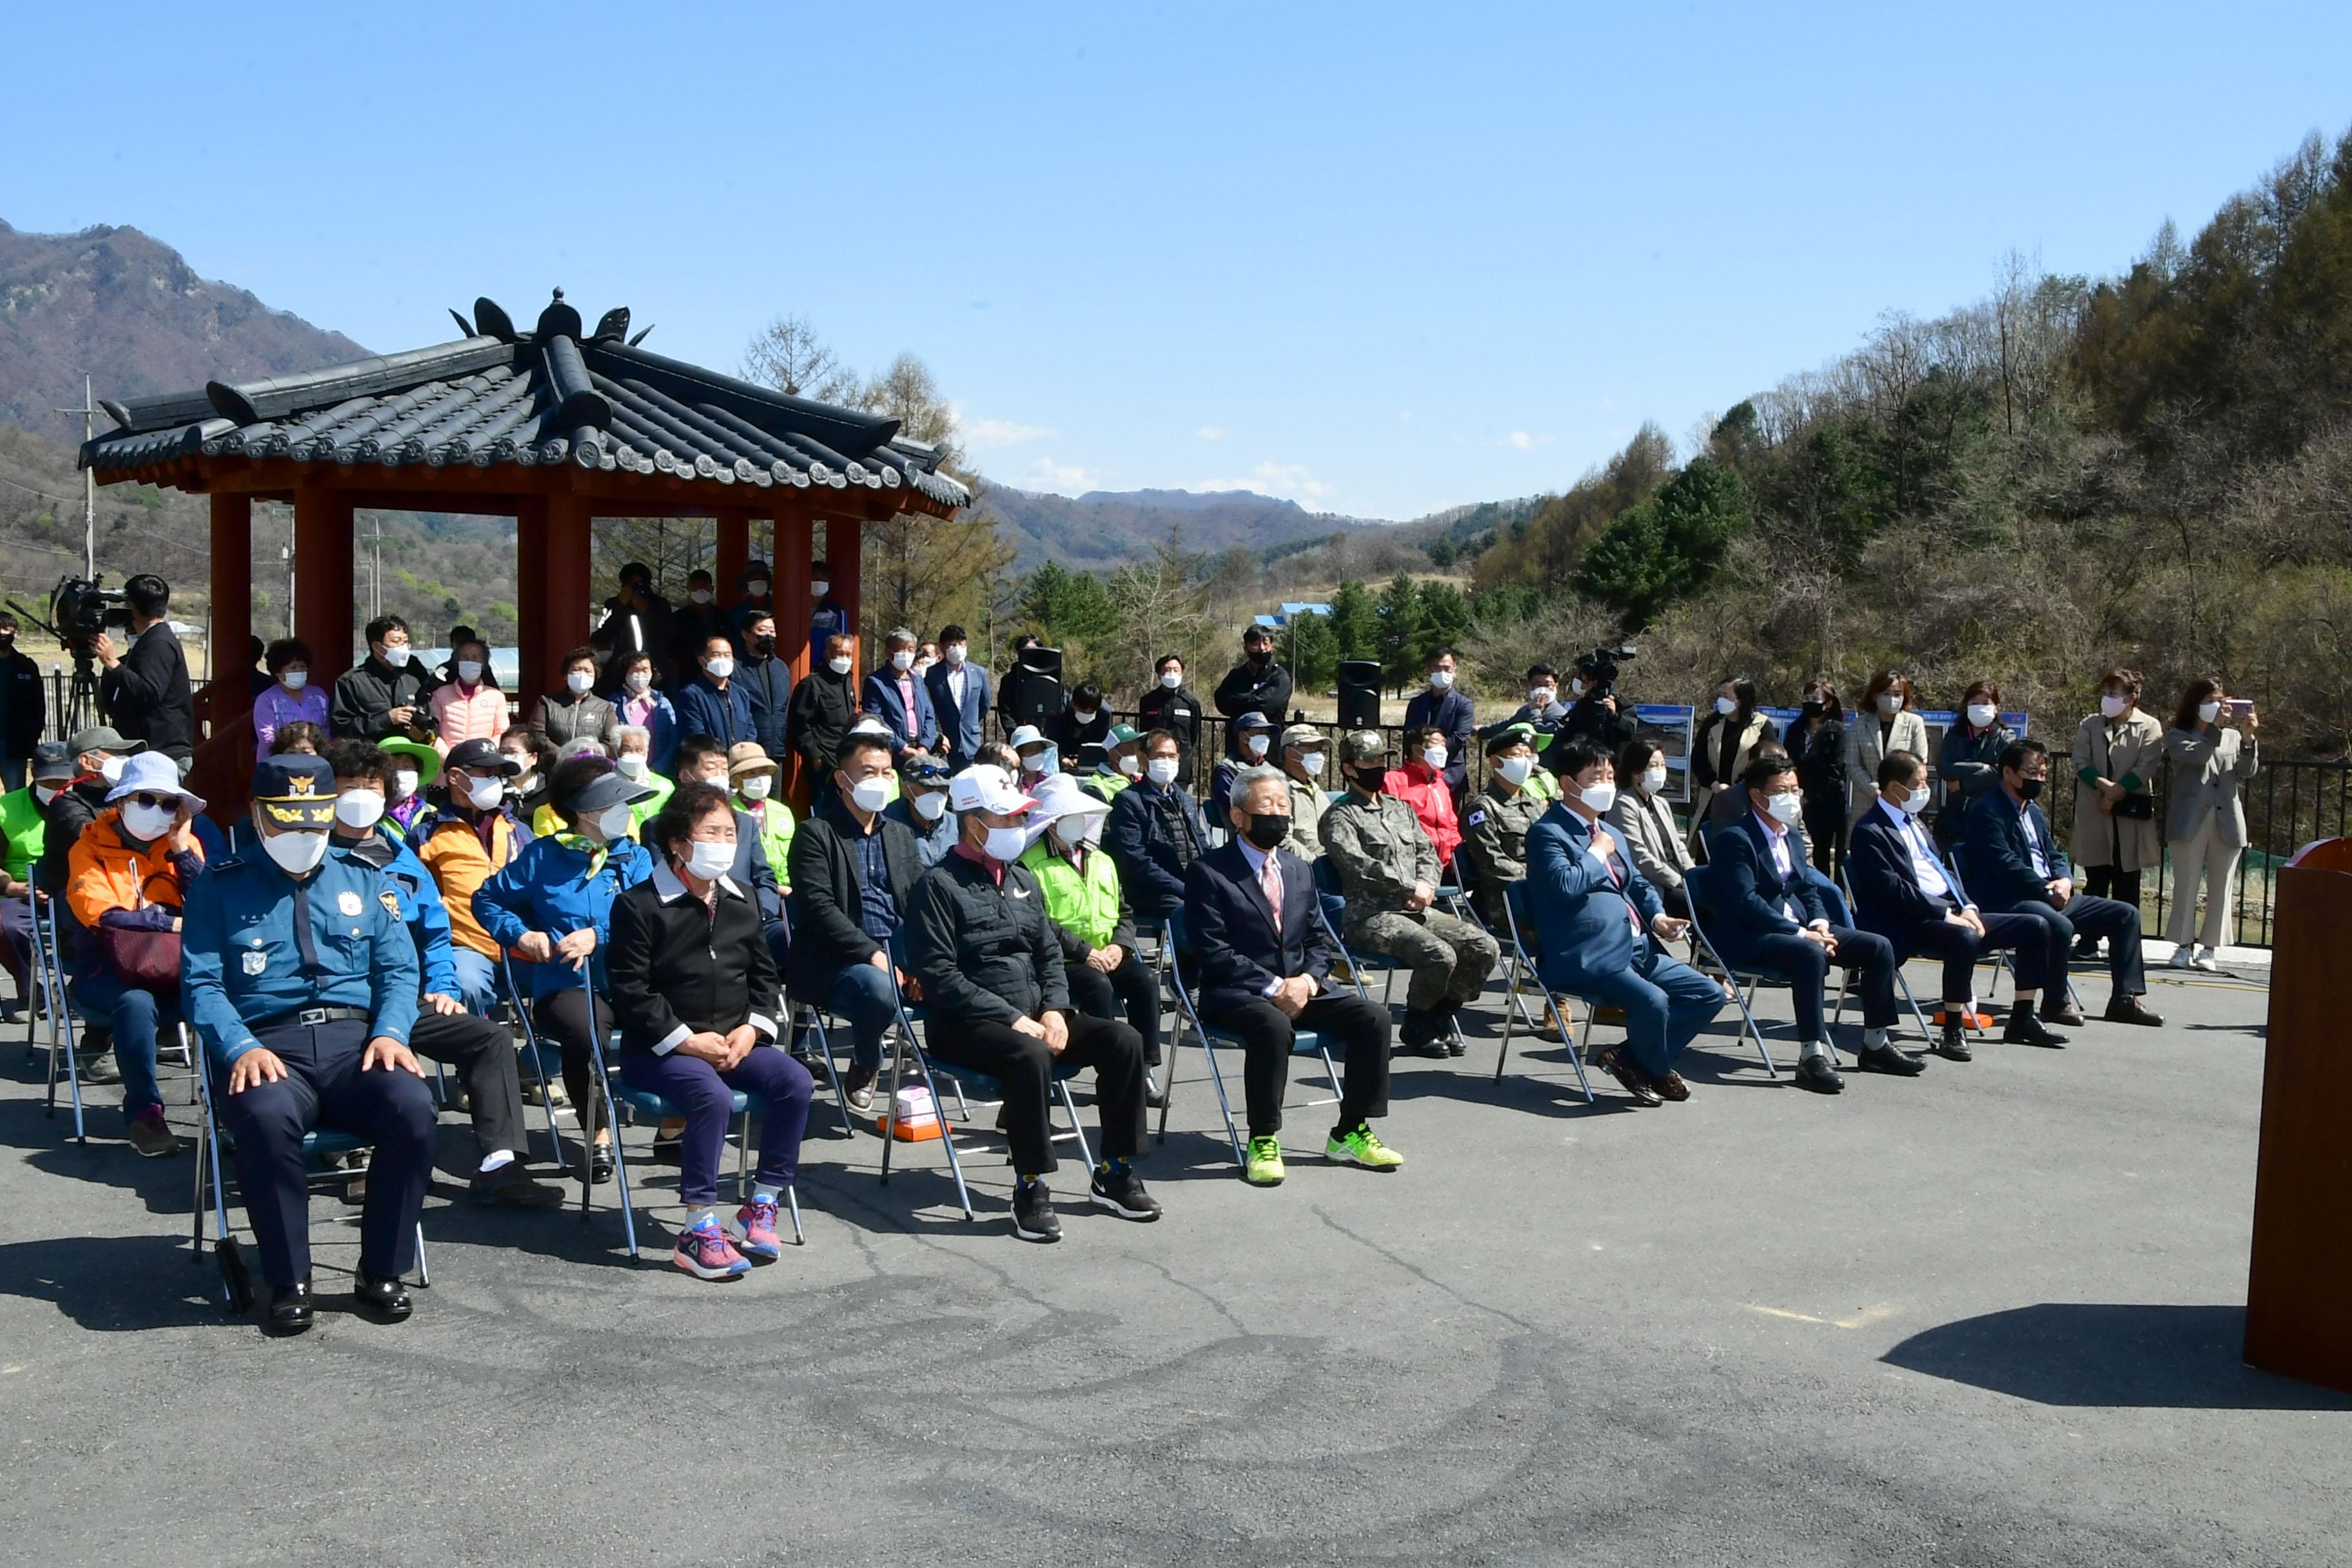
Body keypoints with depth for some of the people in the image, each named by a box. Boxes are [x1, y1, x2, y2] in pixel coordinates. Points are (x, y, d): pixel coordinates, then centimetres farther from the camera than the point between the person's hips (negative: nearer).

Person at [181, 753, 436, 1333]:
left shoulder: (364, 880, 20)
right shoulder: (221, 888, 13)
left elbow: (399, 969, 13)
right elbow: (201, 983, 3)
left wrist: (390, 1032, -8)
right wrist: (241, 1048, -16)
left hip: (355, 1039, 2)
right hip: (267, 1045, -2)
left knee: (413, 1106, -30)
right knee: (266, 1118, -37)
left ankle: (381, 1272, -12)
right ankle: (289, 1281, -18)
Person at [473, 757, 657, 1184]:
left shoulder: (635, 857, 15)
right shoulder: (542, 856, 11)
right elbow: (487, 898, 17)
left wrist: (599, 935, -15)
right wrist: (521, 933, 1)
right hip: (565, 985, -2)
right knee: (584, 1030, -37)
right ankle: (599, 1135, -15)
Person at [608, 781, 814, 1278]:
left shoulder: (741, 900, 11)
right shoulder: (639, 905, -8)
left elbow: (764, 972, 17)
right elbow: (630, 990, -11)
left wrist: (752, 1028, -1)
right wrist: (686, 1040, -17)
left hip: (734, 1041, 6)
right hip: (656, 1049, -6)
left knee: (794, 1080, -19)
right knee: (713, 1096, -34)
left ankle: (761, 1205, -7)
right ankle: (698, 1231, -27)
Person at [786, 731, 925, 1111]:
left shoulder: (901, 835, 20)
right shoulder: (815, 834, 0)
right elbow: (818, 909, -11)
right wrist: (871, 954, -21)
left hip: (898, 953, 5)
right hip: (835, 963, -5)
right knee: (879, 991, -36)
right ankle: (864, 1067, -4)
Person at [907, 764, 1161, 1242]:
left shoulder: (1022, 879, 15)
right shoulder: (939, 885, -8)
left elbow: (1049, 954, 16)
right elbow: (940, 975, -16)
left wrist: (1054, 1010, -4)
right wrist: (1013, 1018, -20)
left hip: (1033, 1015, 7)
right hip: (966, 1025, -7)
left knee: (1123, 1040, -11)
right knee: (1031, 1054, -37)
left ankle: (1114, 1173, -2)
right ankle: (1031, 1186, -26)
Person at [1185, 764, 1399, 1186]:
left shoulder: (1299, 871, 17)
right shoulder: (1208, 872, -5)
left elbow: (1317, 941, 16)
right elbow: (1213, 951, -12)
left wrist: (1307, 980, -7)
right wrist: (1273, 988, -19)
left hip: (1301, 988, 6)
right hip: (1235, 993, -6)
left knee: (1373, 1016, -15)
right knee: (1274, 1026, -38)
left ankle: (1350, 1134, -4)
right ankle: (1262, 1142, -22)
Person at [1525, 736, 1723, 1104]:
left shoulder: (1609, 833, 24)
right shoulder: (1547, 833, -6)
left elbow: (1639, 884, 28)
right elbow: (1565, 885, -23)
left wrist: (1657, 917, 7)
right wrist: (1597, 854, -5)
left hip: (1637, 948, 10)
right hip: (1588, 958, -10)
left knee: (1710, 995, 1)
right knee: (1652, 1001, -31)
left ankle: (1630, 1058, 6)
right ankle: (1654, 1069, 1)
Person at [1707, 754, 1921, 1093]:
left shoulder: (1792, 837, 17)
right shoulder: (1735, 839, -13)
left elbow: (1807, 889, 19)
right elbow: (1746, 903, -21)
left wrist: (1819, 923, -4)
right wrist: (1801, 934, -24)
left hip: (1797, 928, 9)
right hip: (1748, 938, -9)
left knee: (1878, 947, -1)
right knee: (1811, 954, -38)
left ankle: (1875, 1044, 7)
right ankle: (1812, 1056, -36)